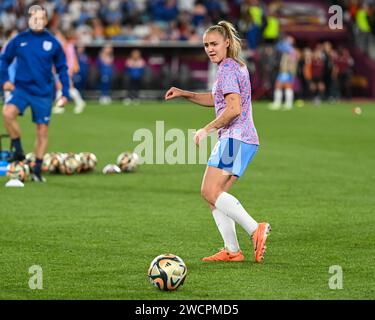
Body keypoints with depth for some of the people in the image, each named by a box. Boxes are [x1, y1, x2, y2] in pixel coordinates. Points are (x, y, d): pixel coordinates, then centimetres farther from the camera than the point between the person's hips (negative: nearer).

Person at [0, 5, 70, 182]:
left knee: (42, 130, 2)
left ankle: (37, 170, 14)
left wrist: (65, 93, 4)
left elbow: (62, 68, 8)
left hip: (44, 93, 0)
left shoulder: (53, 43, -1)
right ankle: (18, 150, -10)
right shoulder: (19, 40, -1)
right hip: (21, 88, 0)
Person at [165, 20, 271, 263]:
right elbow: (216, 100, 34)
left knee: (211, 192, -16)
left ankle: (255, 229, -22)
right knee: (213, 193, 9)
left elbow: (234, 108, -21)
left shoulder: (227, 69, -10)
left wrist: (207, 129, -14)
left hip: (235, 138, -10)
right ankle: (232, 250, 4)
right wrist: (184, 94, 24)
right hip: (245, 139, 10)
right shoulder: (237, 66, 21)